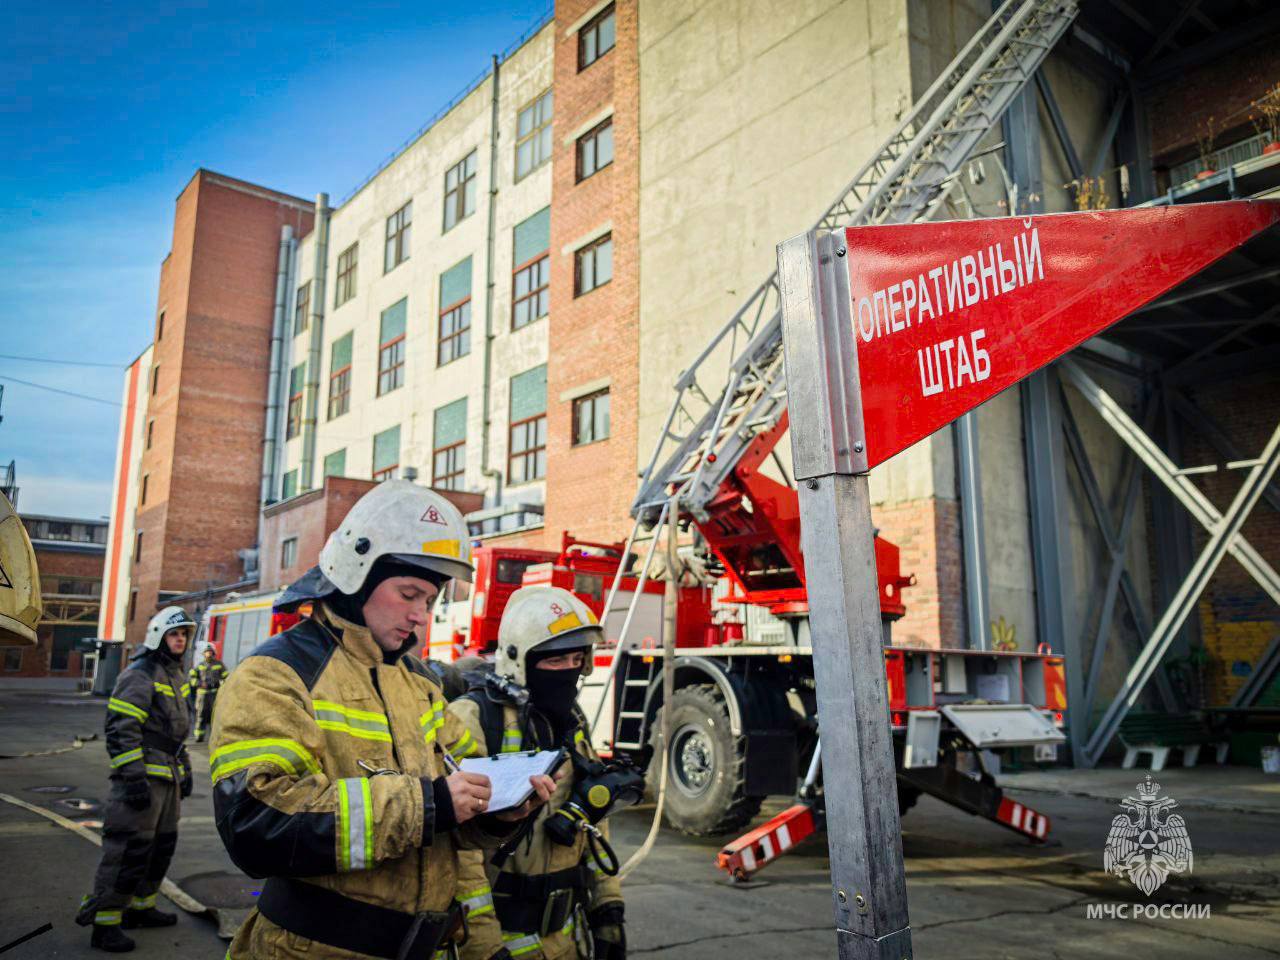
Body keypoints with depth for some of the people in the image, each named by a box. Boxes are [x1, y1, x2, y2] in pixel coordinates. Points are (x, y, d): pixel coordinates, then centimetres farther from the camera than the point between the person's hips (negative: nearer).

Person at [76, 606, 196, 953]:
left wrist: (185, 771, 23)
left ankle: (140, 907, 29)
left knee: (162, 846, 15)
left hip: (169, 779, 9)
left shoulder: (176, 677, 16)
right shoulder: (140, 674, -13)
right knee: (130, 849, -6)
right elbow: (121, 729, -20)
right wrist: (133, 778, -23)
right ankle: (104, 922, 4)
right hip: (142, 778, -9)